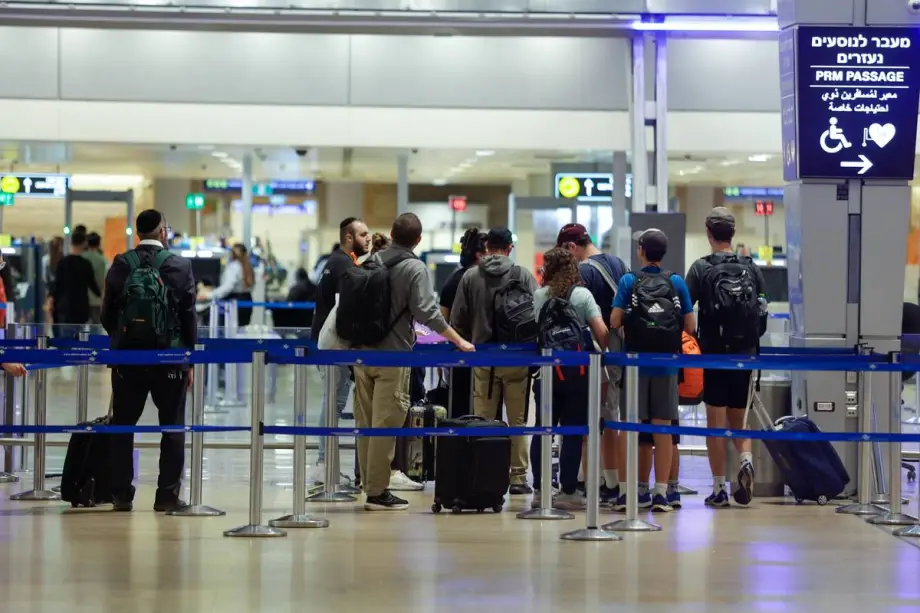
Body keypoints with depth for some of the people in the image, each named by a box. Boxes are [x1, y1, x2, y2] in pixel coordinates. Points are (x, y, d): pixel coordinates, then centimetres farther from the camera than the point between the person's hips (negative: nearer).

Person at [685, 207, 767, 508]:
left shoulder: (701, 268, -8)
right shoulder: (751, 268, 3)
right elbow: (763, 312, 7)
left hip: (713, 354, -3)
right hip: (745, 354, 3)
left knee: (716, 422, 3)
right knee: (738, 419, 16)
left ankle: (719, 489, 4)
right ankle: (746, 460, -11)